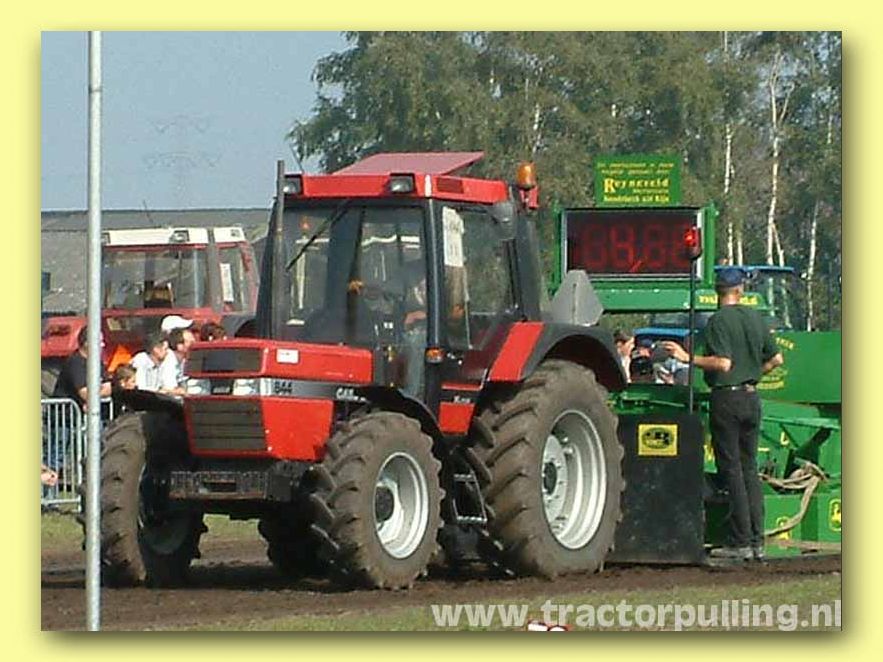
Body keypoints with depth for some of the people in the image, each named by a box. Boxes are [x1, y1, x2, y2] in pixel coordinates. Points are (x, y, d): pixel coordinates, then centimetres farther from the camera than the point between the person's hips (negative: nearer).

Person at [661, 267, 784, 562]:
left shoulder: (719, 320, -11)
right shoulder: (755, 318, 9)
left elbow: (723, 363, -20)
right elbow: (776, 359, 14)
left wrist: (688, 358, -15)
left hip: (727, 397, -6)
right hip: (752, 397, 6)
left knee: (732, 470, -4)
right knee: (749, 468, 11)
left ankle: (741, 542, -5)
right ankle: (757, 541, 10)